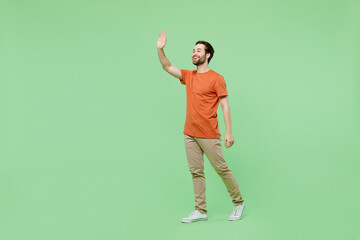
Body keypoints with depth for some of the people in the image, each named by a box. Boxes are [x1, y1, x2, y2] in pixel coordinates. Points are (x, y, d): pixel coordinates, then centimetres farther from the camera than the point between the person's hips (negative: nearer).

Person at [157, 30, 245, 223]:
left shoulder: (216, 78, -6)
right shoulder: (188, 76, 12)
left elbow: (225, 106, -8)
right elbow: (167, 67, 13)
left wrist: (229, 132, -13)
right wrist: (160, 49, -3)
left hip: (209, 135, -6)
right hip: (189, 134, 6)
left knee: (222, 169, 3)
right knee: (196, 172, 7)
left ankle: (238, 204, 20)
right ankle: (200, 211, 14)